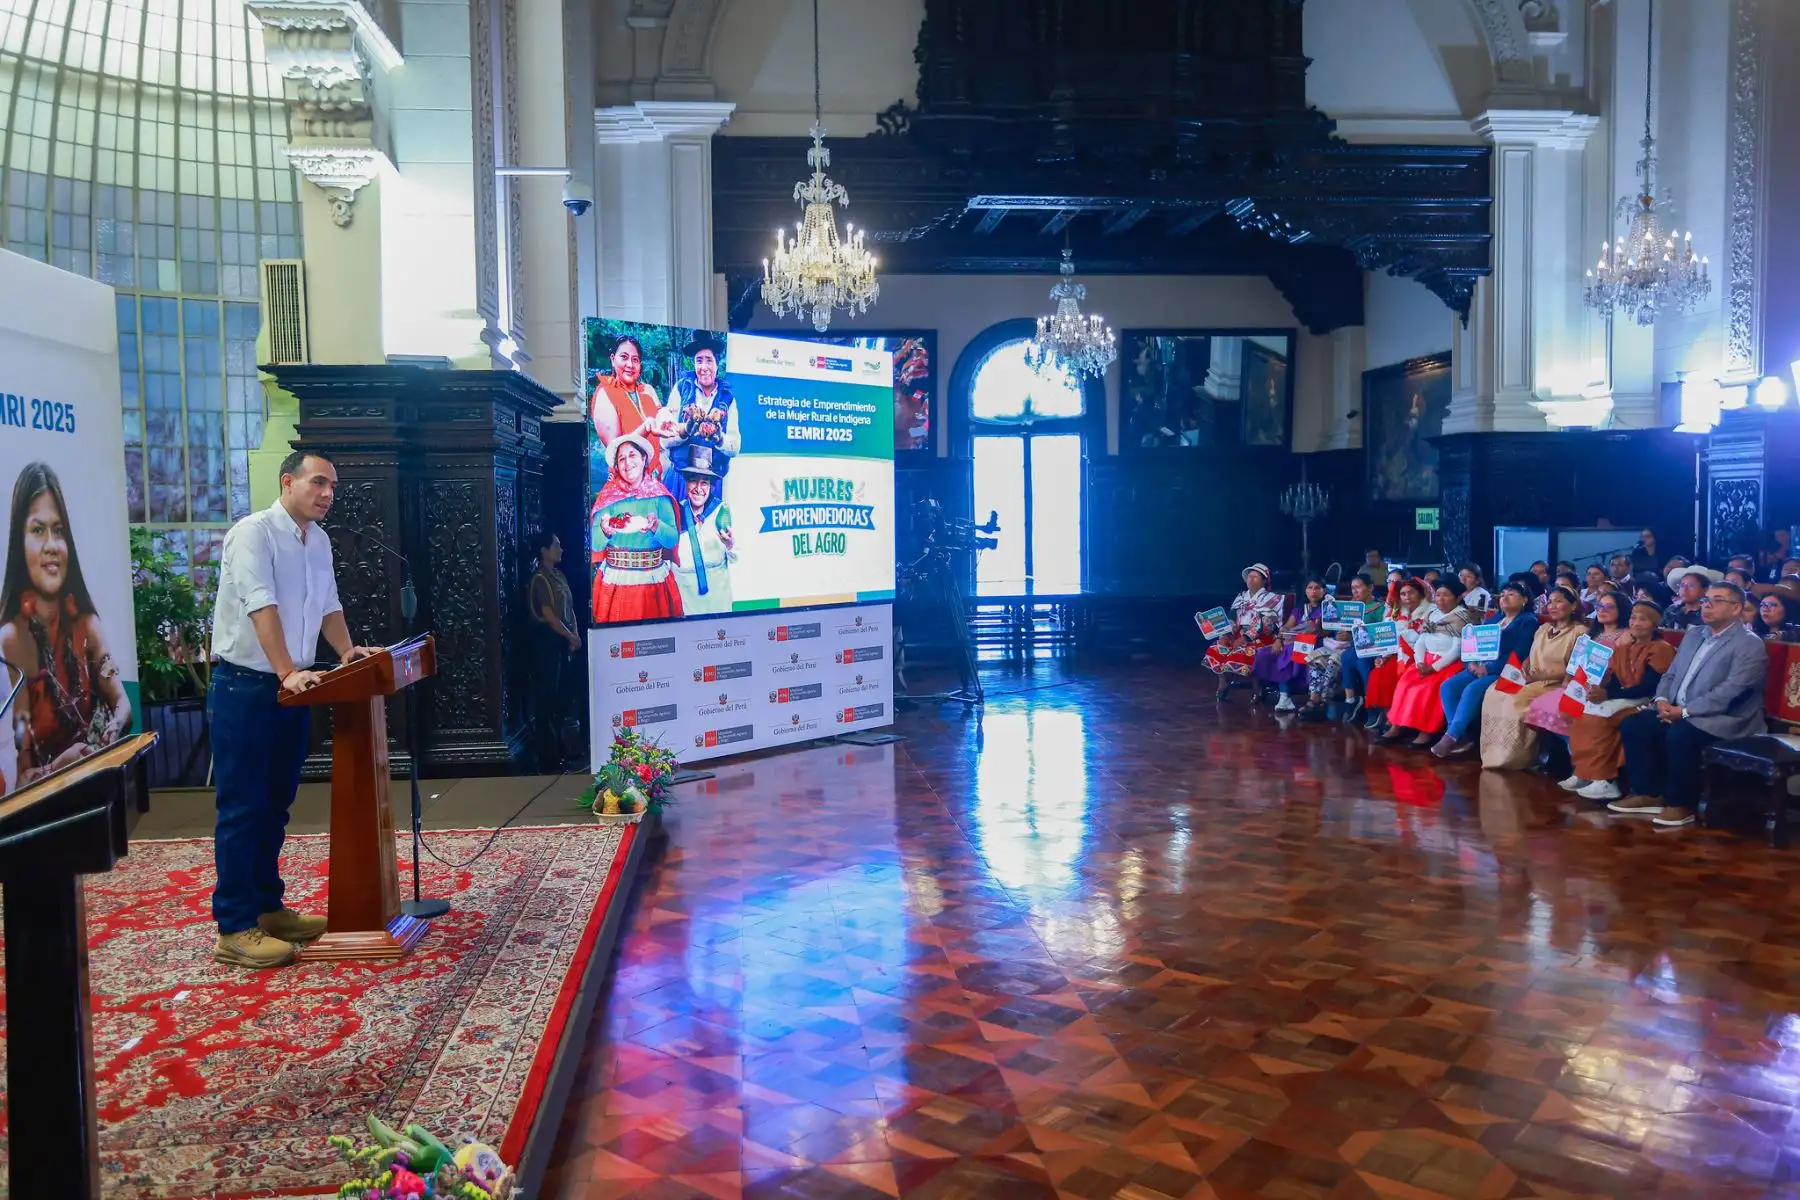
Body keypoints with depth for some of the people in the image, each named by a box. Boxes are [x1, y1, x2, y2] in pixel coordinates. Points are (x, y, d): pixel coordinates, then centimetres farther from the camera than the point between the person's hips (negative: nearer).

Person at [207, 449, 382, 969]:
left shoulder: (319, 540, 11)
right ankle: (234, 930, 2)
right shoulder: (254, 532, -14)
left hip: (292, 687, 8)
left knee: (276, 804, 14)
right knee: (242, 808, -4)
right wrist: (287, 673, -31)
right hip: (245, 687, -8)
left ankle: (268, 908, 25)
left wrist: (347, 652, 9)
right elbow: (261, 606, -24)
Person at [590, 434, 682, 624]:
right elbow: (595, 545, -1)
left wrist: (656, 527, -21)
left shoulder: (659, 495, 2)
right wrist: (605, 531, -21)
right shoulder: (608, 496, 3)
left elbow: (673, 539, -3)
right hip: (615, 581, 0)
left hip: (655, 581, 0)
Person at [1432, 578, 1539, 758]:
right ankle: (1461, 737, -22)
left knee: (1472, 689, -33)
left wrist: (1489, 668, -19)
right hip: (1480, 669, 7)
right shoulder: (1494, 619, 24)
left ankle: (1451, 736, -31)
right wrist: (1471, 663, -5)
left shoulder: (1528, 622, 1)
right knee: (1448, 686, -18)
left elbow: (1519, 655, -13)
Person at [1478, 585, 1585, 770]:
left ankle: (1512, 756, -18)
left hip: (1556, 685, -7)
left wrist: (1537, 676, -19)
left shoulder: (1579, 632, -4)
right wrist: (1522, 670, -5)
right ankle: (1495, 753, -18)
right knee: (1494, 693, -19)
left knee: (1516, 700, -31)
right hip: (1532, 681, 7)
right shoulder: (1543, 629, 20)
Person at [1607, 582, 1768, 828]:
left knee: (1679, 735, -34)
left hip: (1724, 720, -8)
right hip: (1678, 712, 8)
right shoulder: (1694, 634, 15)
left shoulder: (1750, 645, -10)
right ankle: (1648, 794, -1)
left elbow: (1728, 694, -20)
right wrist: (1663, 701, -4)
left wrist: (1684, 711, -22)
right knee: (1632, 724, -10)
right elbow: (1671, 675, 17)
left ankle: (1680, 804, -16)